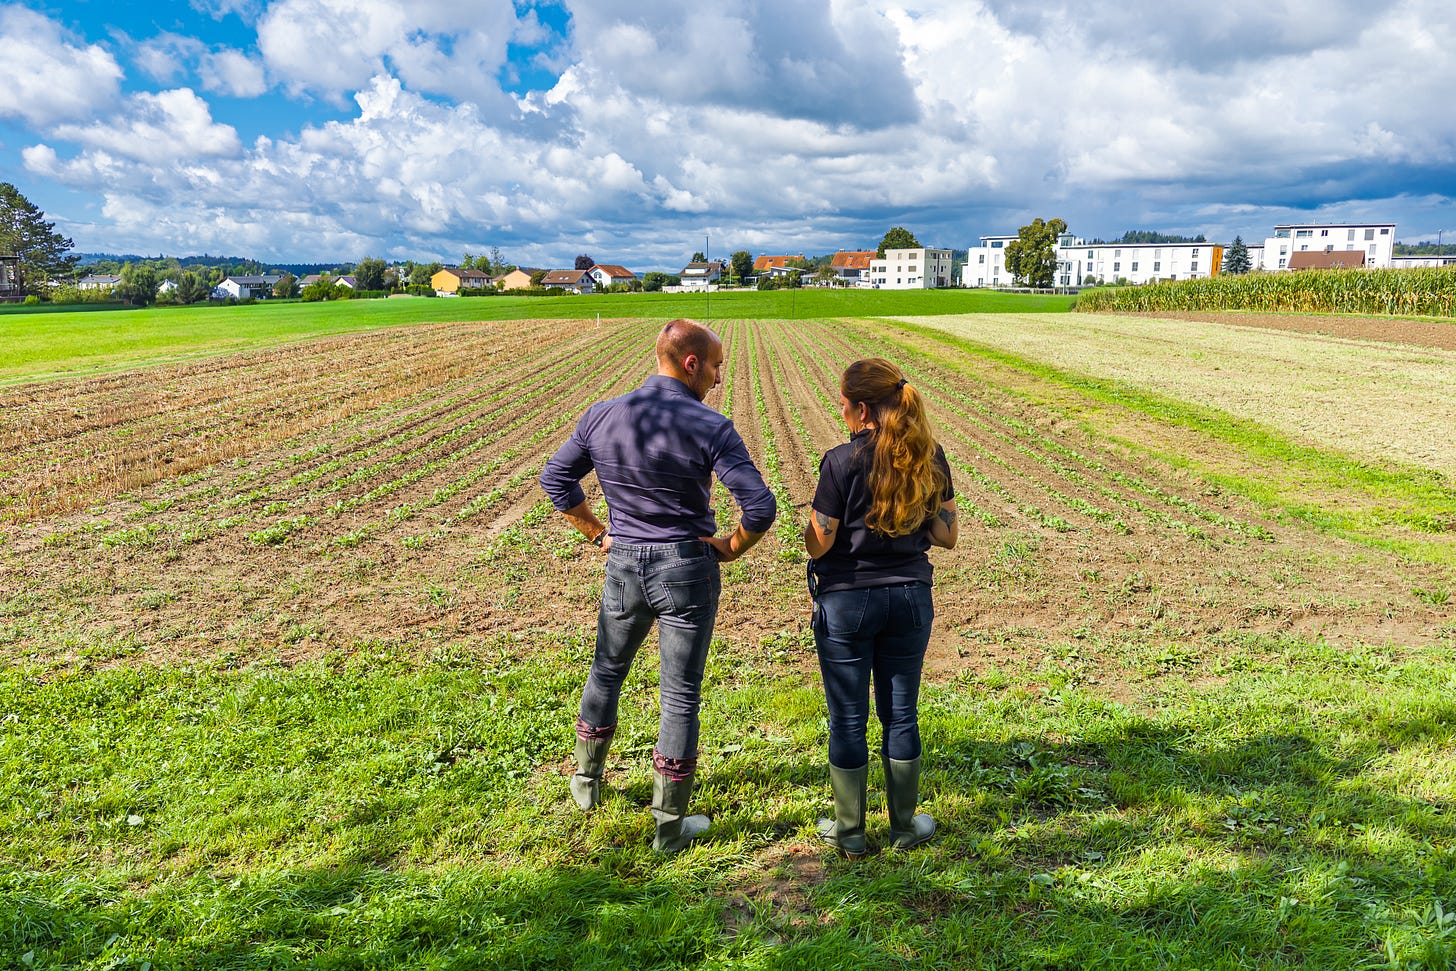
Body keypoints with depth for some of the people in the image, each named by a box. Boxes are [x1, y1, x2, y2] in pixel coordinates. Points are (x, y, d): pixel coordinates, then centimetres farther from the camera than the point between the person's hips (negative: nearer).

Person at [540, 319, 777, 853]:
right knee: (680, 696, 7)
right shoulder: (710, 428, -17)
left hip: (623, 567, 4)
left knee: (607, 671, 26)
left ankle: (587, 781, 45)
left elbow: (555, 479, 5)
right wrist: (731, 547, -5)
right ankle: (669, 825, 18)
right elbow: (761, 507, -22)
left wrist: (598, 532, 11)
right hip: (688, 569, -4)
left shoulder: (601, 416, -3)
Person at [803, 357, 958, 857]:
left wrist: (811, 520, 8)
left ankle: (848, 831, 22)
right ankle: (905, 826, 27)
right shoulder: (930, 458, -3)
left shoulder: (842, 461, -16)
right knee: (900, 715, 15)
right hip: (911, 596, 4)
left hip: (846, 600, -4)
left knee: (848, 719, 9)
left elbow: (819, 543, -13)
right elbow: (946, 535, 1)